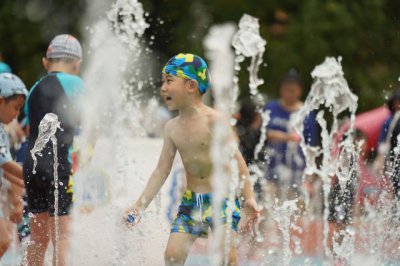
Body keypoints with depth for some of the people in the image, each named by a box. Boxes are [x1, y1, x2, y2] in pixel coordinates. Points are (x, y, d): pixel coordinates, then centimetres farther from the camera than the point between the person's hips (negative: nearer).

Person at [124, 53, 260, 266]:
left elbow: (236, 160, -14)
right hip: (191, 201, 5)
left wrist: (249, 197, -24)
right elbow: (162, 171, 11)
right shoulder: (172, 127, 6)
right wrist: (140, 205, 6)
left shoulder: (215, 121, -11)